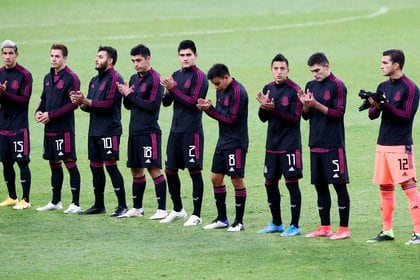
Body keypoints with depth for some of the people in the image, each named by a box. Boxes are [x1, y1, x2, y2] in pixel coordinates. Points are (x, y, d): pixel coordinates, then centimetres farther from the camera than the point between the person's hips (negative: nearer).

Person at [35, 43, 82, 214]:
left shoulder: (71, 77, -10)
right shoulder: (48, 77, 14)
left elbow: (73, 104, -15)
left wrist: (51, 115, -16)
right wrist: (39, 111, 2)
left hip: (64, 128, -8)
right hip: (49, 128, 8)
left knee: (70, 163, -6)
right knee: (54, 163, 14)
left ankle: (75, 204, -4)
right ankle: (55, 202, 22)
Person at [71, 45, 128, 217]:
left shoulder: (114, 79, -10)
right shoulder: (94, 80, 17)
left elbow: (108, 104, -19)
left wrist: (85, 101, -19)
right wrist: (81, 103, -3)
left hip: (109, 130, -9)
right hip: (94, 130, 9)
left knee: (111, 165, -9)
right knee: (95, 166, 11)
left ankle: (122, 206, -6)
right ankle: (98, 205, 20)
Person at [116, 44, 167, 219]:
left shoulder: (154, 79, -10)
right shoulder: (134, 79, 14)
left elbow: (152, 105, -18)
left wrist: (130, 95, -13)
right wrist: (126, 95, -3)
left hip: (149, 132, -8)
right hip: (134, 131, 8)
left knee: (154, 169, -9)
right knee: (136, 170, 12)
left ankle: (162, 209, -8)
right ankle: (137, 208, 21)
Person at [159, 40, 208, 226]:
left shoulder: (199, 76, -8)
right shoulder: (176, 75, 13)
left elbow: (193, 102, -16)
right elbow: (166, 103, 12)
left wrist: (173, 88, -18)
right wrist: (167, 91, -9)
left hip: (192, 131, -7)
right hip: (176, 130, 7)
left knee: (195, 171, -3)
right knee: (170, 171, 10)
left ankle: (196, 215, 1)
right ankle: (178, 210, 24)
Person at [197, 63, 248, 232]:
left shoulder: (238, 92, -16)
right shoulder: (221, 91, 10)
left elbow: (231, 119, -18)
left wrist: (210, 109, -15)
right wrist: (208, 107, -6)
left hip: (236, 143, -9)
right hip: (223, 141, 9)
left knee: (237, 180, -5)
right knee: (216, 178, 9)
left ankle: (239, 222, 1)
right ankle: (222, 219, 19)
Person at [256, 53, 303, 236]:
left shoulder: (294, 90, -10)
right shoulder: (268, 89, 9)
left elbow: (295, 117, -15)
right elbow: (263, 118, 10)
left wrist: (273, 109, -24)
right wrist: (263, 106, -11)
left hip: (289, 145, -7)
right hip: (272, 144, 7)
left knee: (292, 183, -4)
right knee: (270, 183, 10)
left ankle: (294, 226, 1)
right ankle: (277, 224, 22)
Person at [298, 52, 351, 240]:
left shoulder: (337, 86, -7)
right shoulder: (311, 86, 12)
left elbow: (339, 113, -12)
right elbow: (306, 116, 14)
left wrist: (316, 105, -19)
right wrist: (305, 105, -7)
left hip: (333, 145, -7)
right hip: (316, 144, 7)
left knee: (339, 184, -4)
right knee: (320, 185, 10)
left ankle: (344, 228, -1)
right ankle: (325, 227, 17)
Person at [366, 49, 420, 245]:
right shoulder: (383, 87, 13)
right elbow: (372, 115, 12)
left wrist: (385, 105, -22)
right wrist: (375, 106, -10)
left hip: (401, 146, -8)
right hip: (383, 144, 8)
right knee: (385, 188, 11)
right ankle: (387, 231, 18)